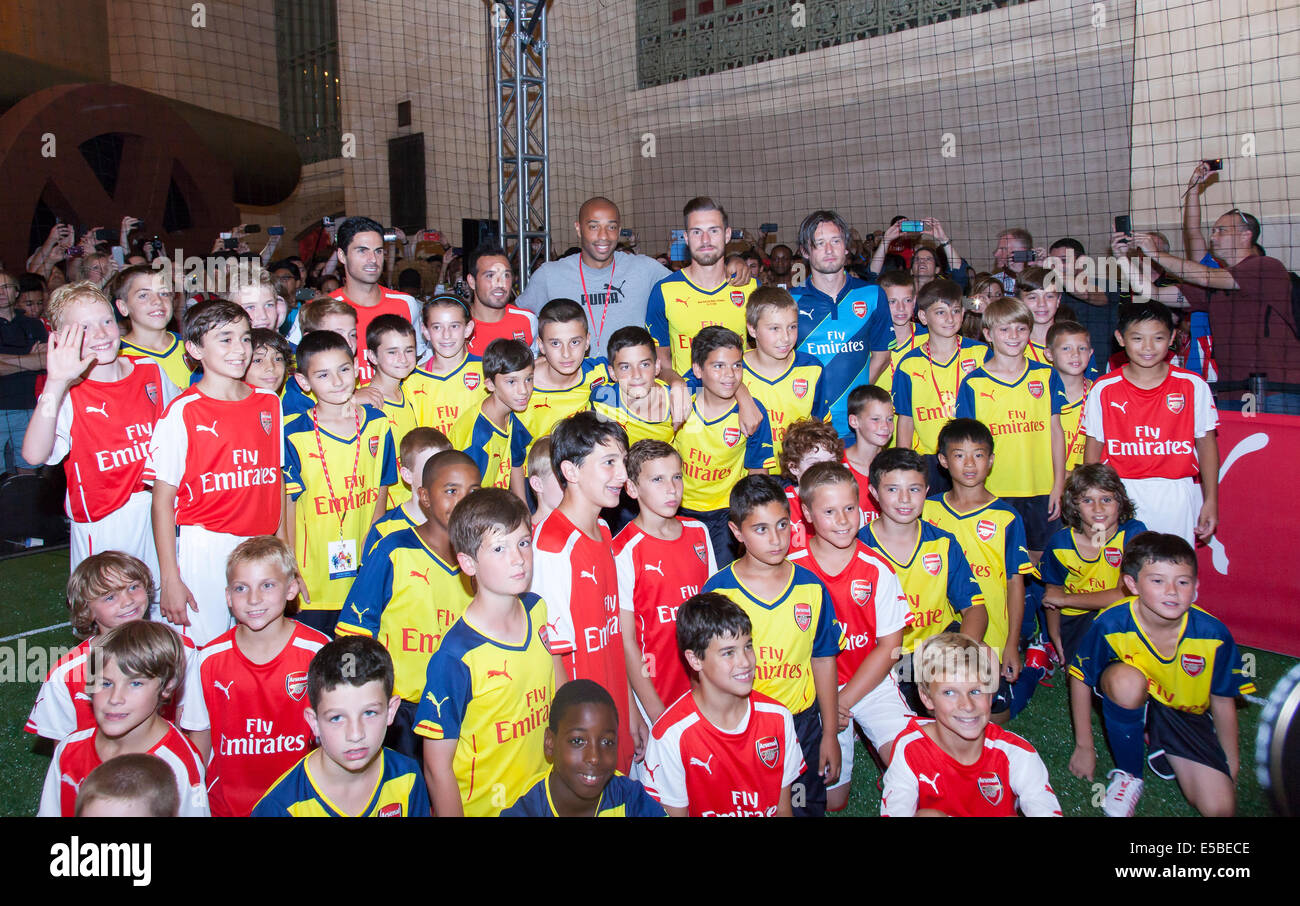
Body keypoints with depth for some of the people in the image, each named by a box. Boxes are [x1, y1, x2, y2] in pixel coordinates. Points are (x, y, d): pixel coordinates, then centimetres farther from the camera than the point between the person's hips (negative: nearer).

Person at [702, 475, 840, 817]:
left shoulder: (811, 587, -3)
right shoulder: (717, 591, -10)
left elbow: (823, 661, 4)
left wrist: (830, 734, 7)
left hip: (801, 722, 2)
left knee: (808, 807, 16)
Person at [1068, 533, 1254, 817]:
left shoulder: (1213, 634, -23)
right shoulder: (1111, 624, -27)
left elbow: (1223, 700, -6)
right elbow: (1080, 680, -12)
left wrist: (1231, 764, 6)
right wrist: (1084, 746, -5)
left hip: (1184, 713, 2)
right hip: (1129, 704, -1)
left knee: (1219, 807, -15)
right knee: (1127, 679, -37)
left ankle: (1160, 748, 15)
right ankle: (1128, 774, -12)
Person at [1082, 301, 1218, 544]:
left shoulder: (1193, 386, 1)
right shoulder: (1104, 389, 1)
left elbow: (1206, 444, 5)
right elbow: (1094, 447, 5)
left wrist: (1211, 500, 3)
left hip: (1176, 497, 0)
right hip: (1120, 495, 0)